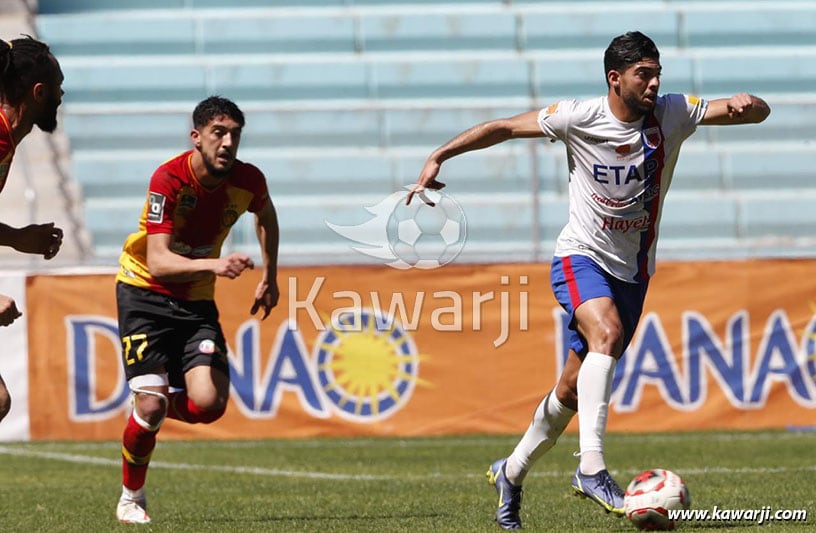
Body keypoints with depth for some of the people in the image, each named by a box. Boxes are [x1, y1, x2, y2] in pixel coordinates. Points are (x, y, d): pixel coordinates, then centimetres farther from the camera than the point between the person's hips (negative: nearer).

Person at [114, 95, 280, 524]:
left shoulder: (248, 180, -10)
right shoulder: (169, 179, -24)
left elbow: (265, 215, 17)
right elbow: (158, 262, -31)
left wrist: (270, 277, 20)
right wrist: (213, 264, -46)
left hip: (196, 300, 4)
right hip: (144, 293, -4)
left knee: (209, 403, -15)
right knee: (151, 402, -15)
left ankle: (154, 407, 20)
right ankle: (131, 498, 9)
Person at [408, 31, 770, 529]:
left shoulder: (672, 114, -6)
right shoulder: (579, 118, -12)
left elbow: (758, 112, -8)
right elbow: (503, 127, -2)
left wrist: (746, 105, -32)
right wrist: (439, 157, -5)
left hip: (632, 271, 4)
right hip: (581, 258, -4)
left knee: (573, 390, 9)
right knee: (607, 333, -34)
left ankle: (512, 473, 30)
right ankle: (592, 467, -38)